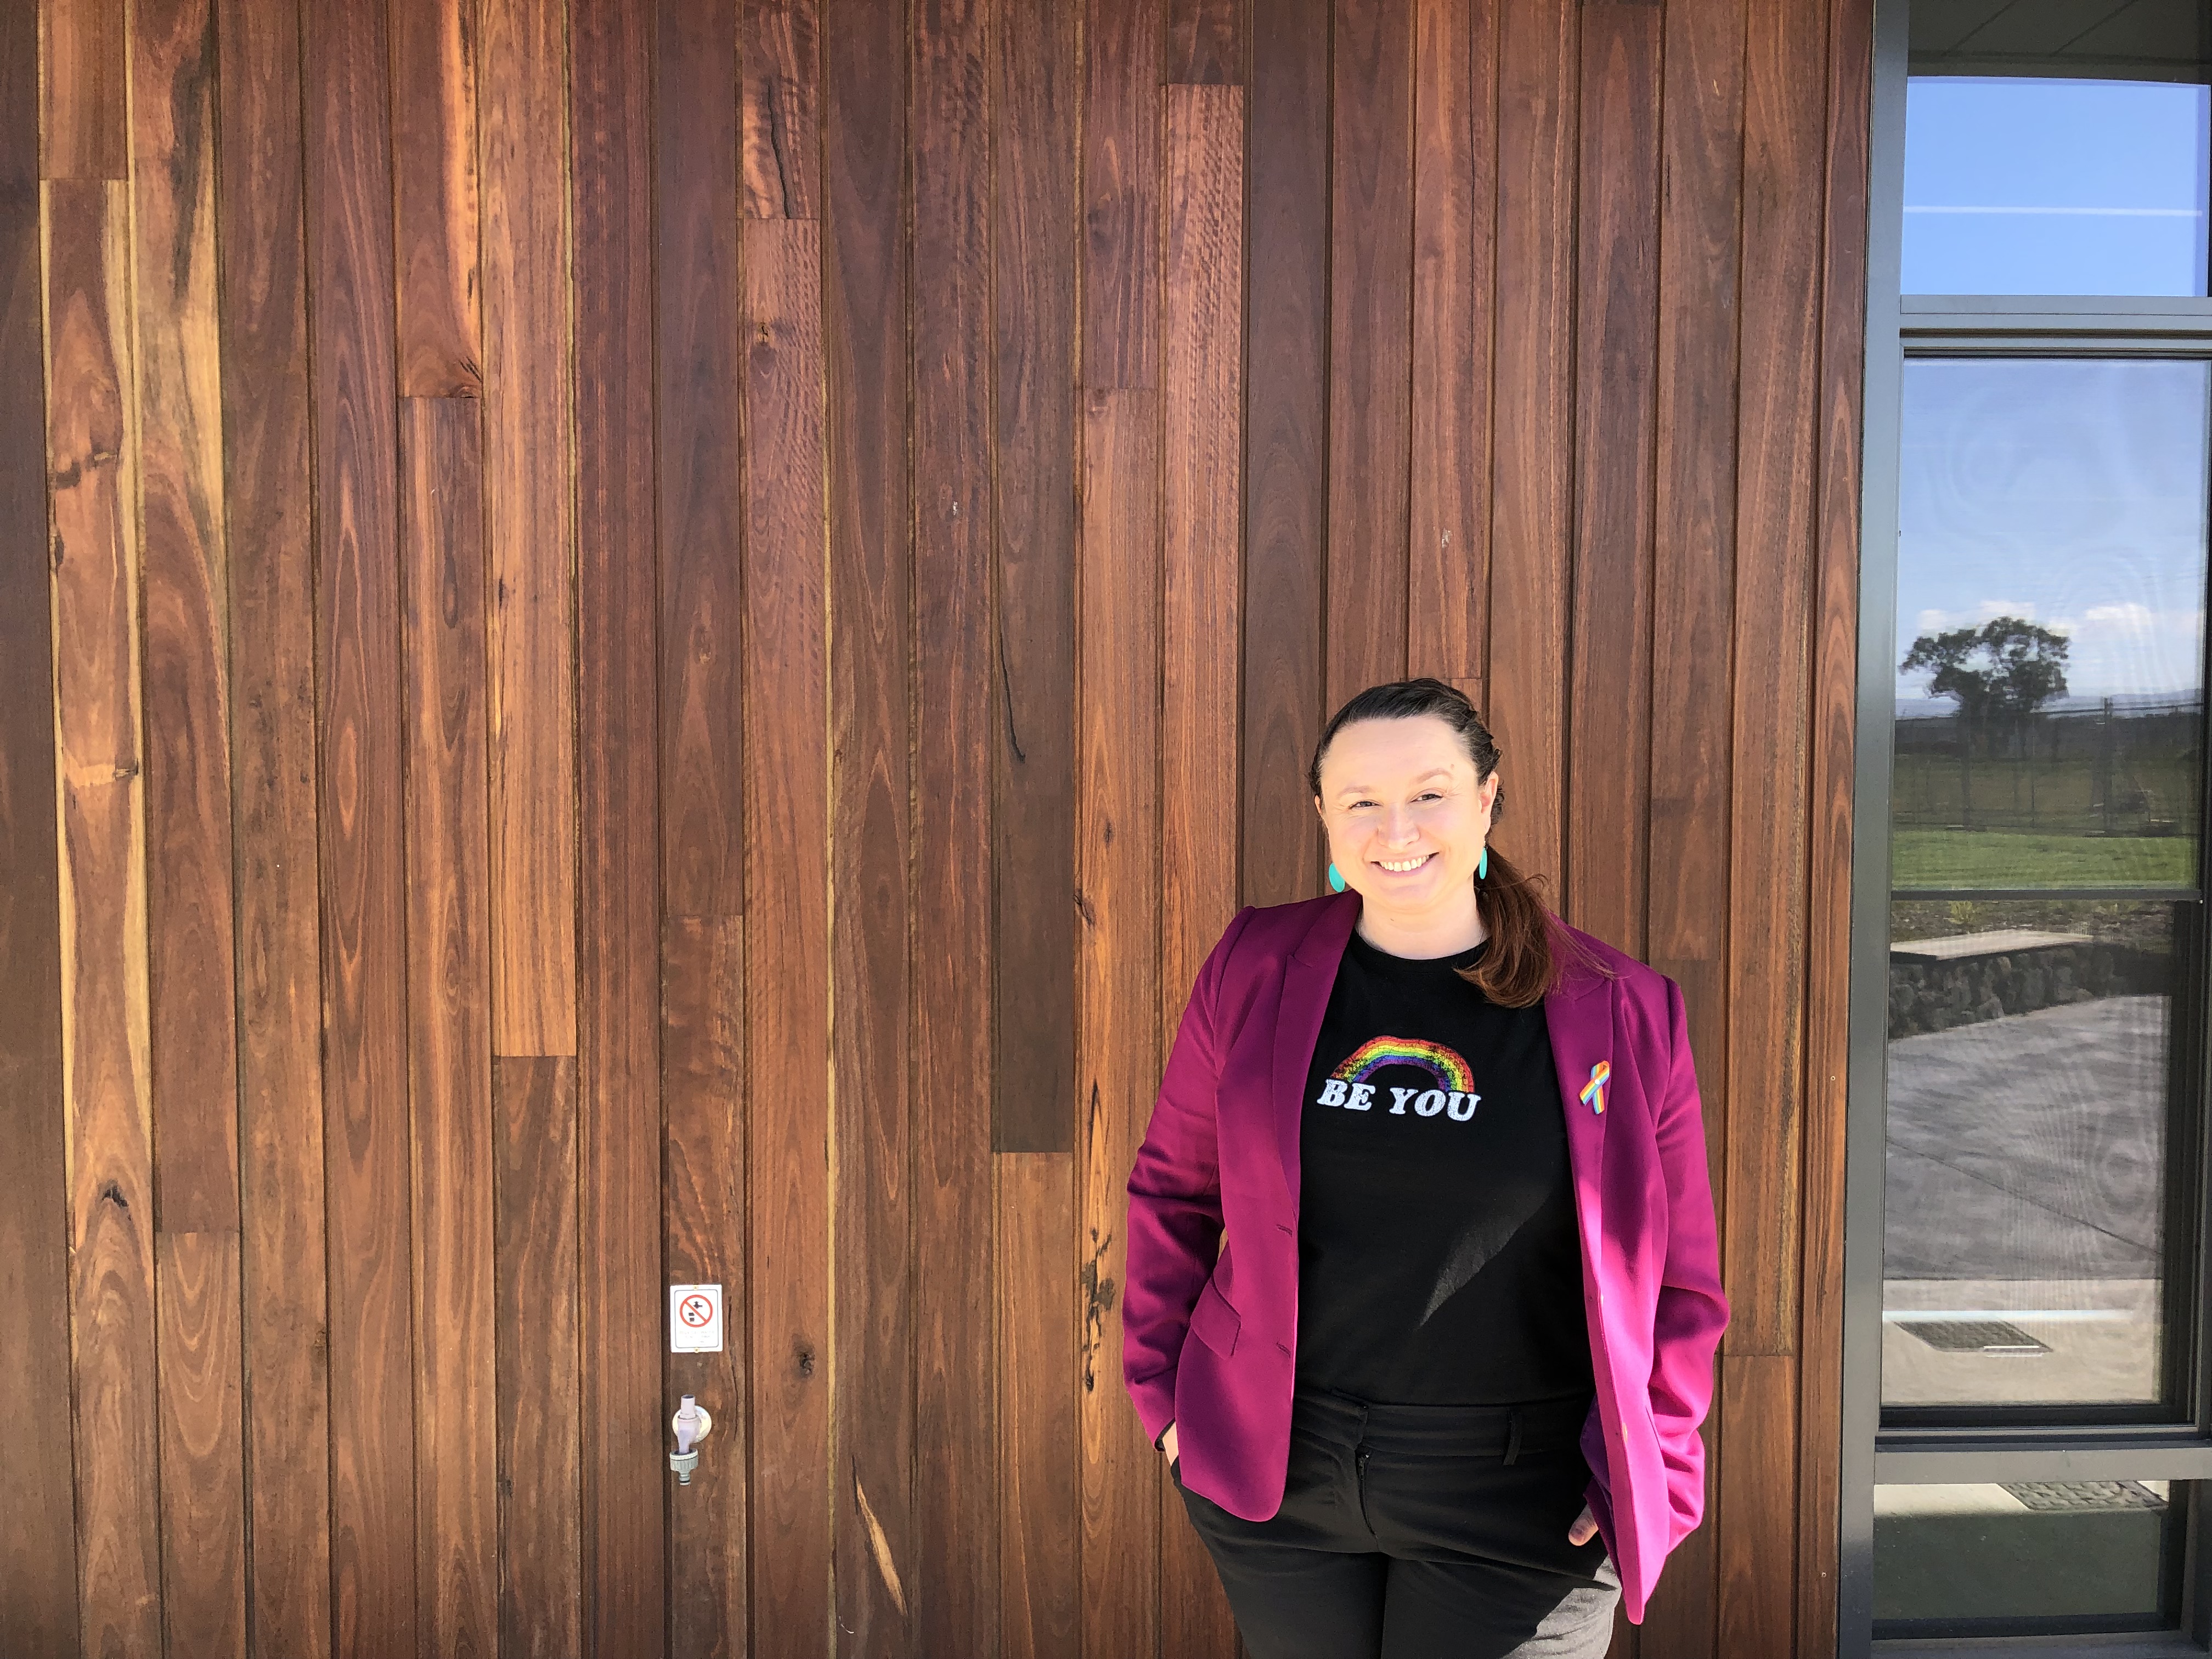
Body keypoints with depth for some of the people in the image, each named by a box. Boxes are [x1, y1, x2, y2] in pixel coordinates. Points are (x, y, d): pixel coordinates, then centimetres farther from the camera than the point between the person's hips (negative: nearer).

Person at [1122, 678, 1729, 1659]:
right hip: (1274, 1477, 2)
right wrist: (1163, 1384, 4)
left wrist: (1643, 1474, -5)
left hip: (1516, 1503, -1)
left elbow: (1679, 1277, 0)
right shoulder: (1254, 971, -3)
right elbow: (1172, 1187, 6)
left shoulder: (1619, 1012, -6)